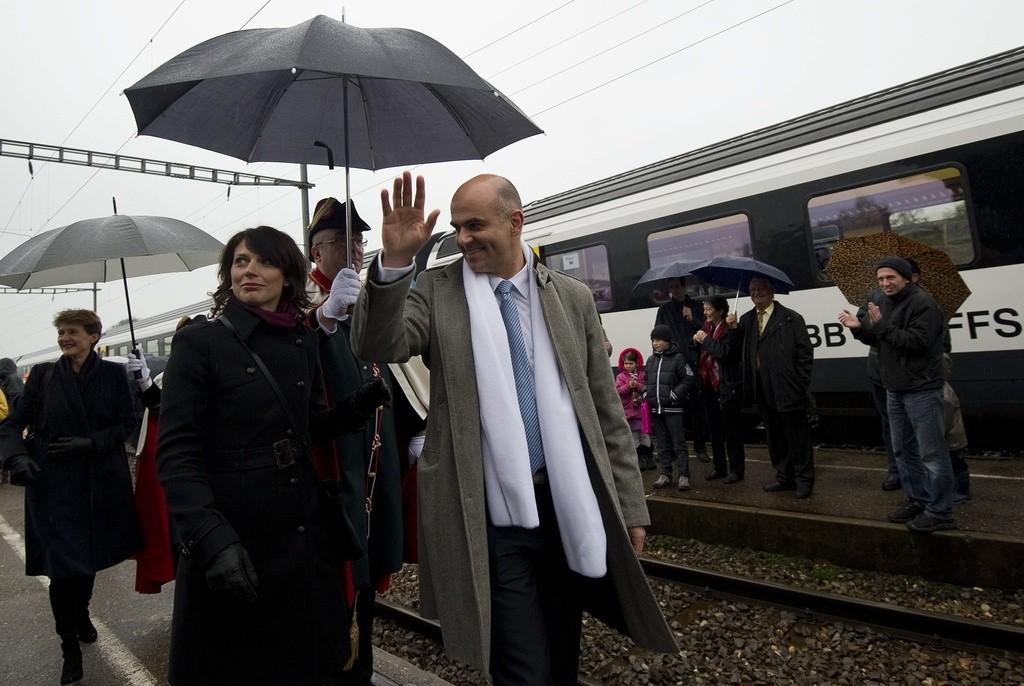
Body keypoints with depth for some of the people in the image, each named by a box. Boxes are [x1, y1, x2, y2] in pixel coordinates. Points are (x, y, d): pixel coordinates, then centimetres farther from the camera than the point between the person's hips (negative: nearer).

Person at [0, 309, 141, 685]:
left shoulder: (113, 374, -1)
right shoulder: (43, 374, 0)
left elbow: (126, 422, 0)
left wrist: (91, 443, -14)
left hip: (101, 481, 1)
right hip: (53, 483, -1)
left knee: (90, 556, 15)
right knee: (62, 563, -1)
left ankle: (81, 614, 43)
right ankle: (69, 644, 18)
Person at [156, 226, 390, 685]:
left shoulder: (302, 341, 6)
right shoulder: (199, 343, -9)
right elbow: (176, 453, -14)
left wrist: (358, 406, -4)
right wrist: (211, 538, -26)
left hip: (307, 535, 5)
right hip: (236, 538, -4)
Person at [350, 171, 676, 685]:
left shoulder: (573, 297, 4)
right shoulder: (436, 290, 1)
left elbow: (607, 411, 6)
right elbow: (377, 347, -14)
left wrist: (630, 506, 6)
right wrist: (394, 261, -27)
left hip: (569, 508, 3)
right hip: (491, 517, -2)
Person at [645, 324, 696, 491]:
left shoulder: (678, 358, -4)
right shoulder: (650, 360, 12)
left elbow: (689, 380, -8)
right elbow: (647, 382, 20)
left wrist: (674, 395, -14)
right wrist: (648, 398, 7)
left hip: (673, 409, -5)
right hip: (656, 409, 6)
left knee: (679, 444, -2)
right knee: (662, 444, 12)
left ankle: (684, 475, 3)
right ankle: (665, 474, 19)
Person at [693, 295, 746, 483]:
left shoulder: (730, 329, -12)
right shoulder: (707, 328, 12)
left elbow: (724, 352, -25)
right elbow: (701, 354, 16)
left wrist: (706, 340, -14)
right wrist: (696, 341, -3)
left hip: (728, 388, -8)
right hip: (710, 386, 8)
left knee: (731, 431, 1)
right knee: (715, 430, 15)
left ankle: (736, 470, 11)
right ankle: (720, 468, 26)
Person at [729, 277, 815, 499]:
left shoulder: (791, 318, -4)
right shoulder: (746, 320, 12)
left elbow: (806, 352, -6)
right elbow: (739, 351, 9)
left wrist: (800, 384, -11)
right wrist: (733, 328, -5)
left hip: (787, 391, -5)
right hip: (763, 392, 6)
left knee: (797, 437, 4)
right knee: (774, 438, 16)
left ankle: (803, 480, 17)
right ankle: (784, 477, 29)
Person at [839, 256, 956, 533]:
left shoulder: (922, 303, -13)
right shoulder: (889, 304, 15)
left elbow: (918, 342, -23)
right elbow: (880, 341, 19)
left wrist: (882, 326, -23)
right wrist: (859, 329, 3)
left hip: (921, 390, -9)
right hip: (895, 390, 9)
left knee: (932, 452, -4)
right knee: (903, 450, 16)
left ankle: (940, 512, 3)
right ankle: (917, 501, 29)